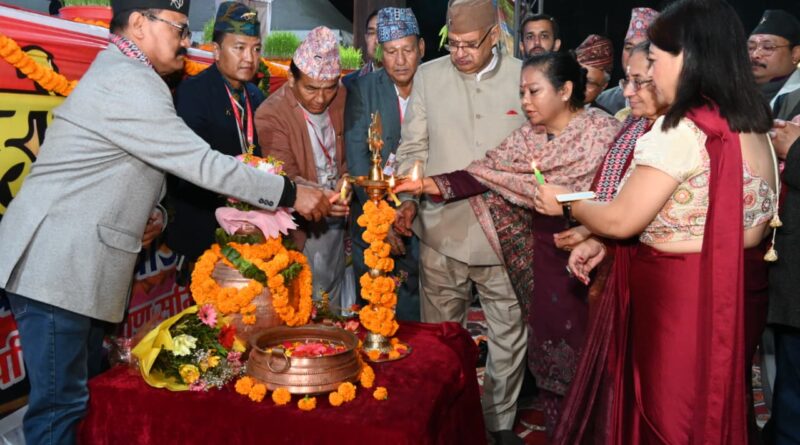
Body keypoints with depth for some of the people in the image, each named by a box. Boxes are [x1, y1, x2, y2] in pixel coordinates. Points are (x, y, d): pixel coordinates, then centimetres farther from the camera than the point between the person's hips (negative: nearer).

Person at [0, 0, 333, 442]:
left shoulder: (120, 73, 17)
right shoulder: (126, 82, -16)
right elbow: (202, 162, -19)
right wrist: (290, 193, -14)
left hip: (69, 257, 10)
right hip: (58, 262, -10)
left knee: (76, 392, 15)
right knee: (60, 403, -2)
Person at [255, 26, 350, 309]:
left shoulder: (342, 98, -1)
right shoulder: (270, 114, -18)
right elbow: (285, 178, -22)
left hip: (337, 220, 5)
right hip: (303, 231, -5)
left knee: (333, 302, 20)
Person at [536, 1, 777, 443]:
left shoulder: (680, 130, -21)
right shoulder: (751, 125, 6)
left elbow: (622, 220, -17)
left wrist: (566, 204, 2)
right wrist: (600, 242, 7)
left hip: (678, 300, -8)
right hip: (735, 290, 8)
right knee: (709, 407, 23)